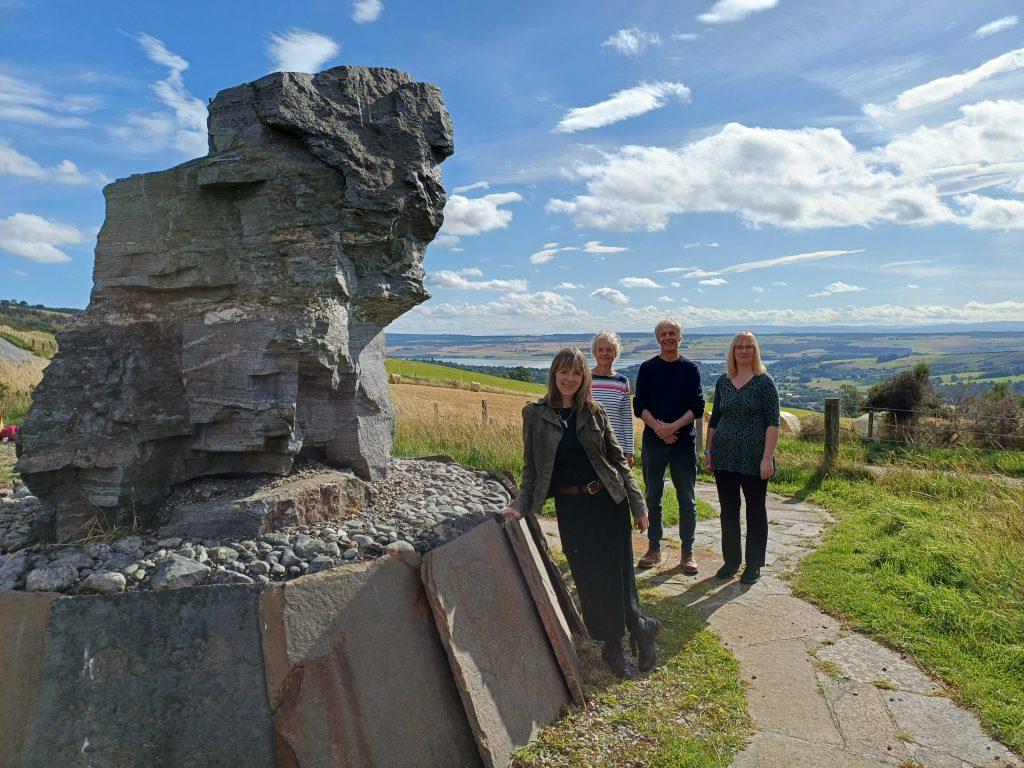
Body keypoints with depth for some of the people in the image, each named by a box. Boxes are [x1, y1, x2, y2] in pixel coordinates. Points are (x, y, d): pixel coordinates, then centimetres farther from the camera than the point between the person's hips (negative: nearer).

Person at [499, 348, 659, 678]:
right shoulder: (534, 413, -1)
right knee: (590, 579, 4)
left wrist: (638, 505, 4)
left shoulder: (593, 412, 2)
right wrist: (521, 505, -8)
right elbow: (531, 467, 4)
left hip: (607, 500, 1)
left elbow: (617, 458, 6)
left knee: (617, 573, 5)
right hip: (570, 506, 0)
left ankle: (639, 627, 30)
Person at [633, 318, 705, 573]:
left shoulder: (690, 369, 4)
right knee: (653, 499, 9)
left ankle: (687, 552, 15)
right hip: (653, 442, 1)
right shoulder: (647, 368, 5)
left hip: (683, 441, -1)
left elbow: (698, 408, -3)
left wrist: (673, 426, -16)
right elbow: (639, 406, -1)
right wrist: (658, 427, -16)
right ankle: (654, 549, 21)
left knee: (687, 500, 4)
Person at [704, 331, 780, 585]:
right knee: (728, 509, 10)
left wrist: (767, 458, -16)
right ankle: (731, 561, 25)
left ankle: (754, 565, 20)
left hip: (753, 458, -4)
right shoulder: (722, 382, 8)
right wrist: (708, 451, 9)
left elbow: (773, 422, -9)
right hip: (725, 457, 4)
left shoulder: (764, 382, -5)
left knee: (755, 510, 8)